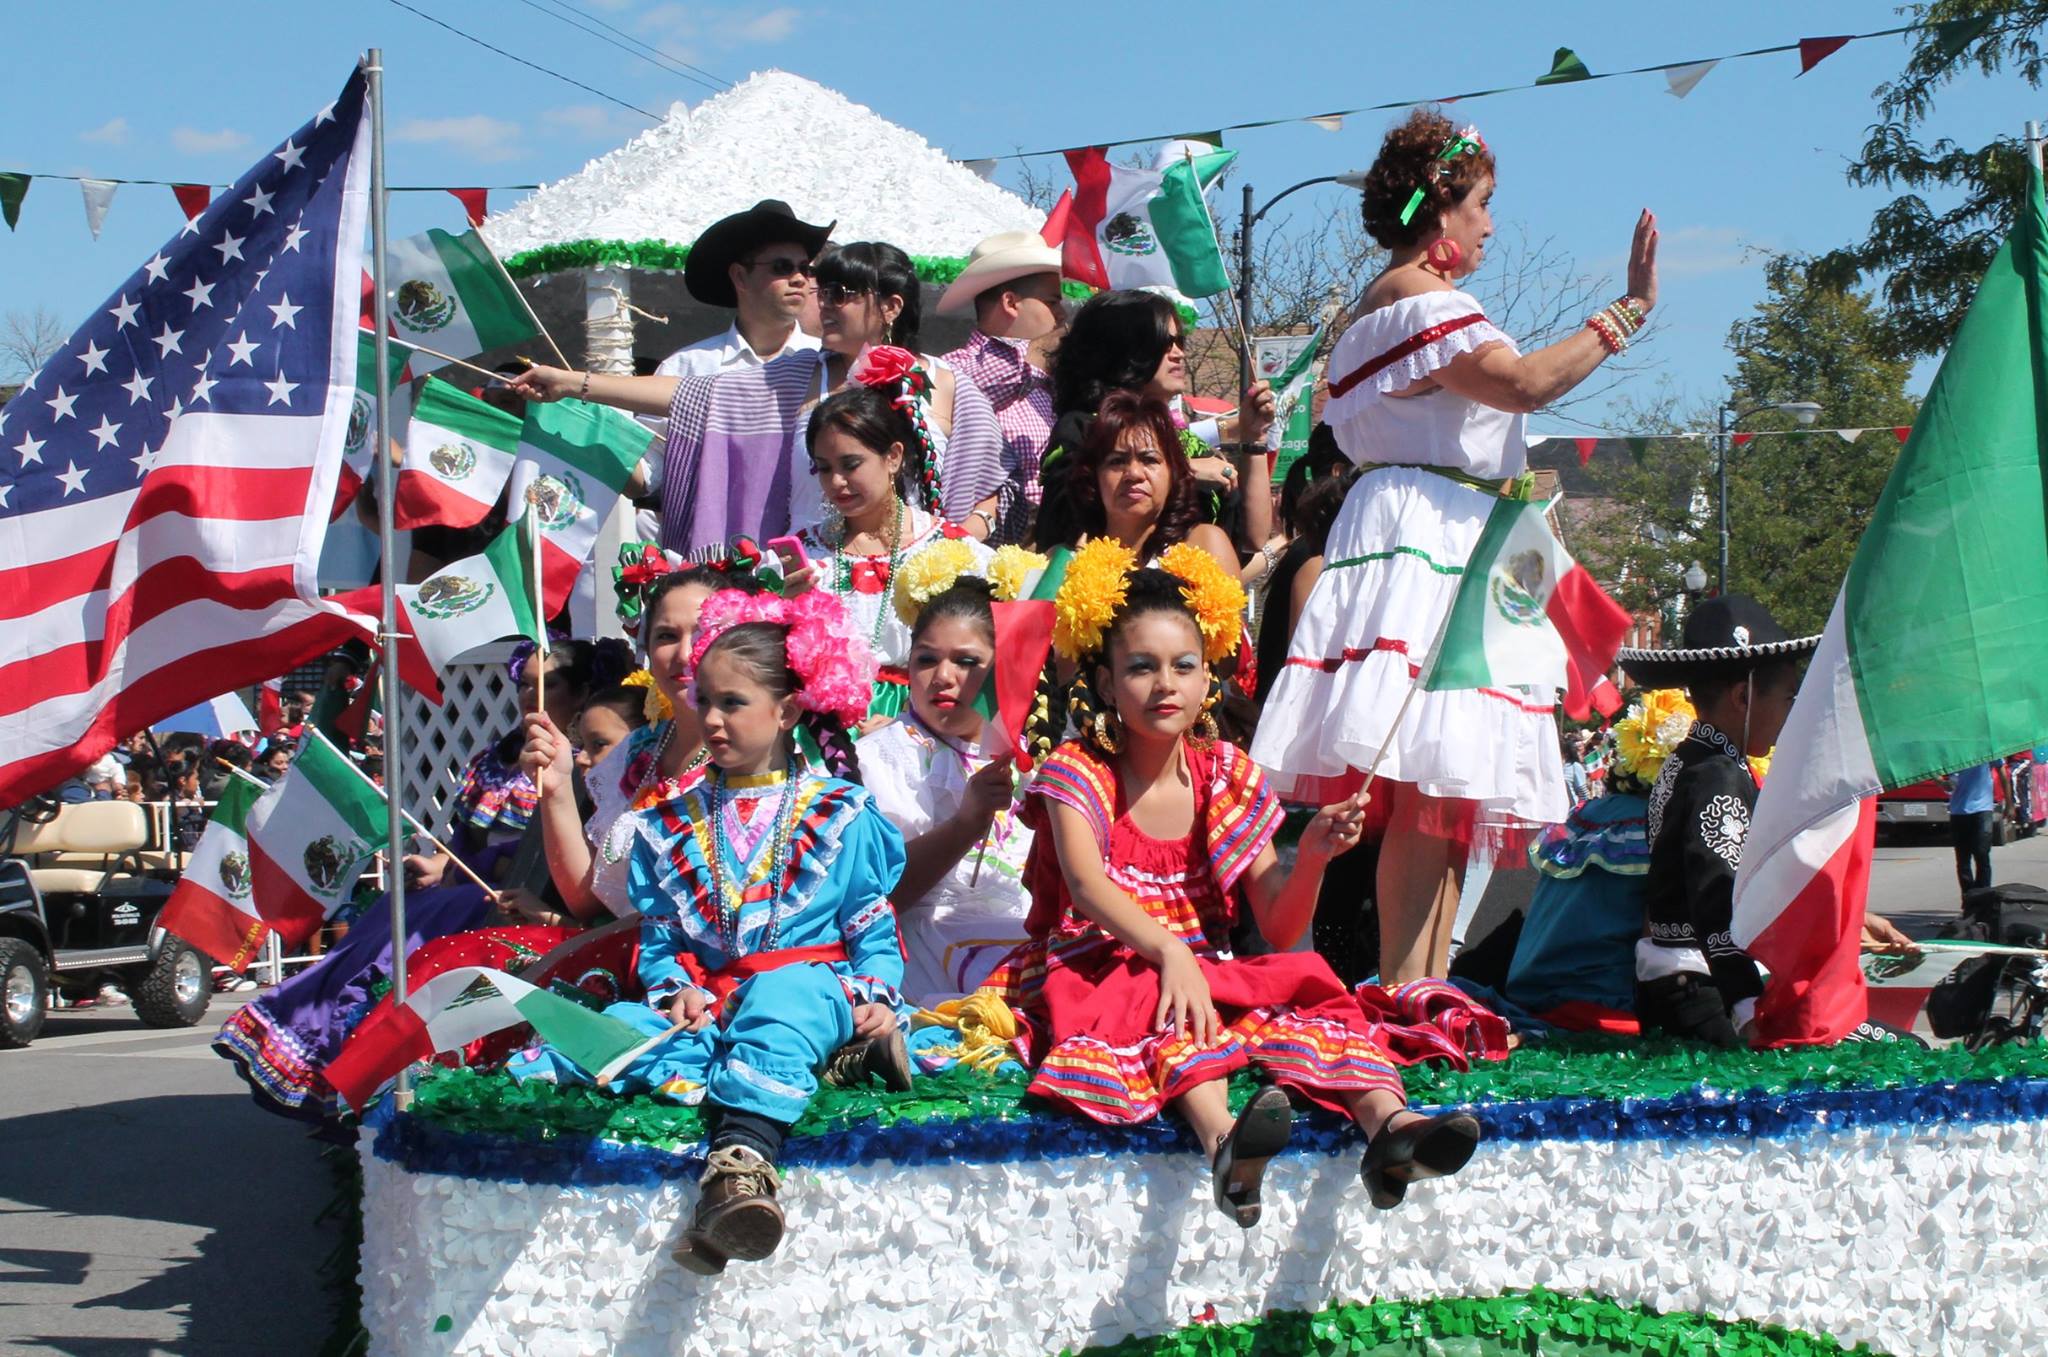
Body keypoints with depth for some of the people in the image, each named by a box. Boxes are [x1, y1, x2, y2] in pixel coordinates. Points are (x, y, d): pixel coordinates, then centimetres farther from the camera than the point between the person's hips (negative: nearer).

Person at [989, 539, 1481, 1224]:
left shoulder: (1227, 776, 6)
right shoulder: (1078, 771, -4)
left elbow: (1278, 929, 2)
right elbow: (1086, 884, -26)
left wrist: (1311, 859, -19)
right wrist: (1167, 951, -45)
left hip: (1208, 973, 5)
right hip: (1096, 981, -4)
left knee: (1303, 987, -23)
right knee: (1157, 999, -36)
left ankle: (1388, 1123, -47)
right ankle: (1222, 1140, -65)